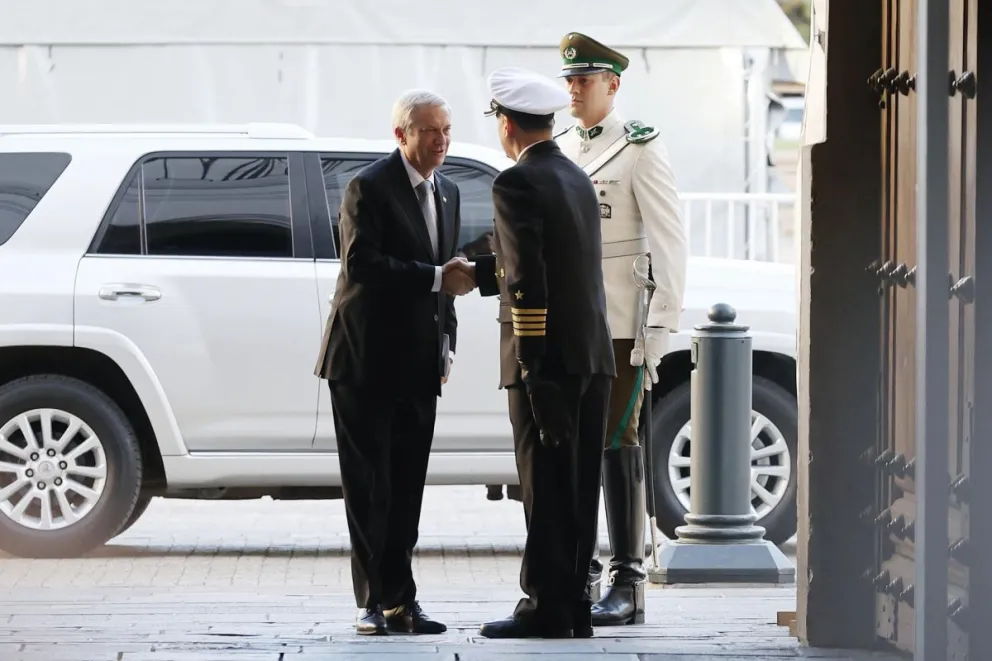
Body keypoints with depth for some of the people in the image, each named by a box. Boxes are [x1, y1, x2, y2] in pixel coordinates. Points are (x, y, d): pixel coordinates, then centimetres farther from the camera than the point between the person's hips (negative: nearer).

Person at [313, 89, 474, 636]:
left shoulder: (447, 192, 15)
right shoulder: (370, 187, -10)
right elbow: (361, 263, -21)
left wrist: (447, 343, 12)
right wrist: (436, 278, -25)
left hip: (418, 365, 7)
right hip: (366, 361, -7)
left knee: (405, 488, 6)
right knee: (369, 487, -3)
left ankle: (395, 600, 9)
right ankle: (378, 600, -1)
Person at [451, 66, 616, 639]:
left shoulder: (517, 183, -11)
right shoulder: (578, 179, 15)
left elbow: (528, 280, -18)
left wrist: (530, 363, -17)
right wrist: (474, 272, 33)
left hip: (546, 358, -8)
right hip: (593, 355, 8)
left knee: (545, 489, -5)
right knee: (578, 489, 9)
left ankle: (546, 608, -4)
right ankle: (574, 604, 12)